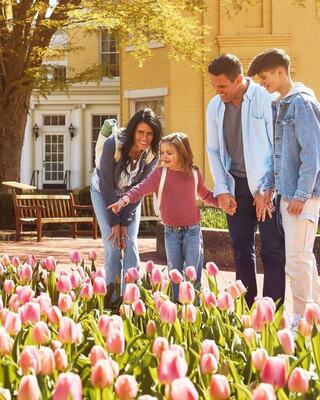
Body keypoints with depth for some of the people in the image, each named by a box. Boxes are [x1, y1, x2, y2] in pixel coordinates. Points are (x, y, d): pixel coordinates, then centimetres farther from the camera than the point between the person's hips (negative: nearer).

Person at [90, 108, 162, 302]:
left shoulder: (152, 155, -19)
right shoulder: (113, 145, -31)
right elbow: (107, 186, -25)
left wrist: (125, 222, -17)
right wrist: (114, 223, -22)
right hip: (104, 194, -3)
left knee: (131, 246, -6)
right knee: (113, 248, -11)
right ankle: (112, 299, -3)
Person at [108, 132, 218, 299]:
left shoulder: (194, 173, 1)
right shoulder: (159, 173, -3)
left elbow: (206, 195, 16)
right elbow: (141, 188, -14)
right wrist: (124, 200, -30)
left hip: (192, 230, -1)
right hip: (171, 231, 1)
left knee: (193, 274, 2)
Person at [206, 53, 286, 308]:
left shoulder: (266, 100, -13)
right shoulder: (215, 106, 4)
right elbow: (213, 150, 10)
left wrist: (267, 190, -12)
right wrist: (222, 189, 2)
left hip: (267, 186, -5)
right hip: (237, 185, 5)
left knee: (273, 249, -3)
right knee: (242, 249, 9)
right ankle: (246, 309, 17)